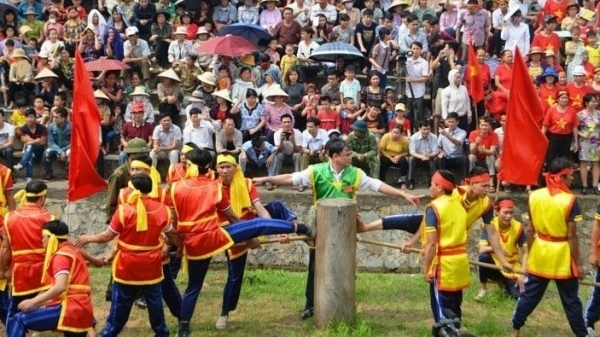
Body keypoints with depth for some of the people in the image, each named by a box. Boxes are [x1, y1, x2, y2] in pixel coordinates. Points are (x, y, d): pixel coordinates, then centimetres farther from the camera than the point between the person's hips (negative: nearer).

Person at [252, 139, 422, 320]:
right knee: (316, 266, 8)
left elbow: (379, 185, -6)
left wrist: (404, 194, -10)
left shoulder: (355, 174, -6)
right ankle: (310, 304, 21)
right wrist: (265, 179, -16)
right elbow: (291, 178, -11)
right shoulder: (317, 171, -11)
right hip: (321, 226, -1)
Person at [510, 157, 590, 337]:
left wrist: (530, 254, 14)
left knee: (530, 294, 15)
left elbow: (530, 230, 2)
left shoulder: (534, 196, -4)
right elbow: (572, 236, -16)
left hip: (539, 255, 4)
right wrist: (579, 263, -7)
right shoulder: (569, 200, -18)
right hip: (562, 257, -4)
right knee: (571, 299, 10)